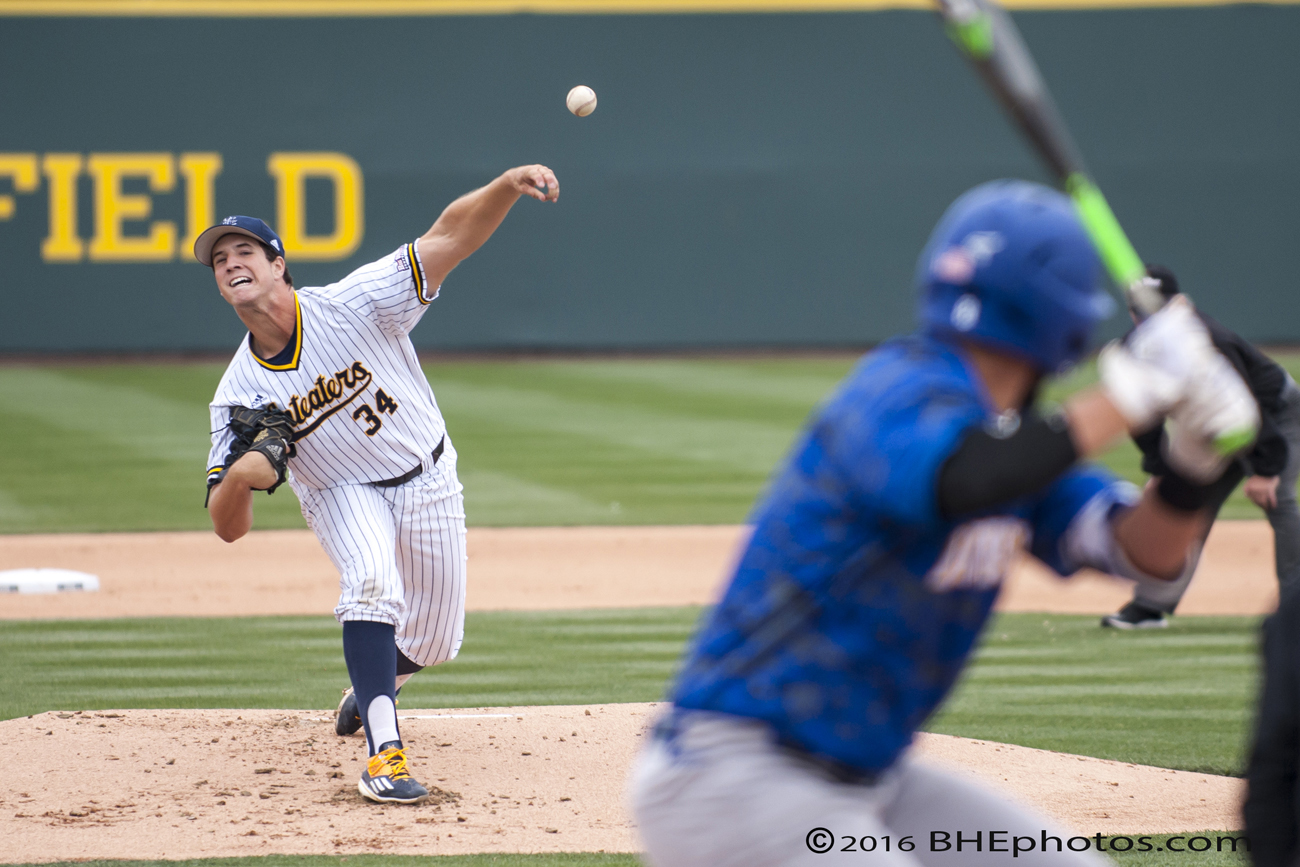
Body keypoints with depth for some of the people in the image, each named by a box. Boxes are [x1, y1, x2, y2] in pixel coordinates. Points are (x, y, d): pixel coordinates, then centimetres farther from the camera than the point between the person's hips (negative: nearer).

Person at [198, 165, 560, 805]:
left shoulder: (352, 306, -25)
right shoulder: (239, 391, -18)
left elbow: (450, 239, -32)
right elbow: (228, 529, -16)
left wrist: (505, 187, -50)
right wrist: (239, 476, -40)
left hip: (427, 482, 1)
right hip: (341, 494, 0)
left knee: (434, 643, 9)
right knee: (371, 583, -32)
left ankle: (369, 687, 44)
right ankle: (384, 752, -33)